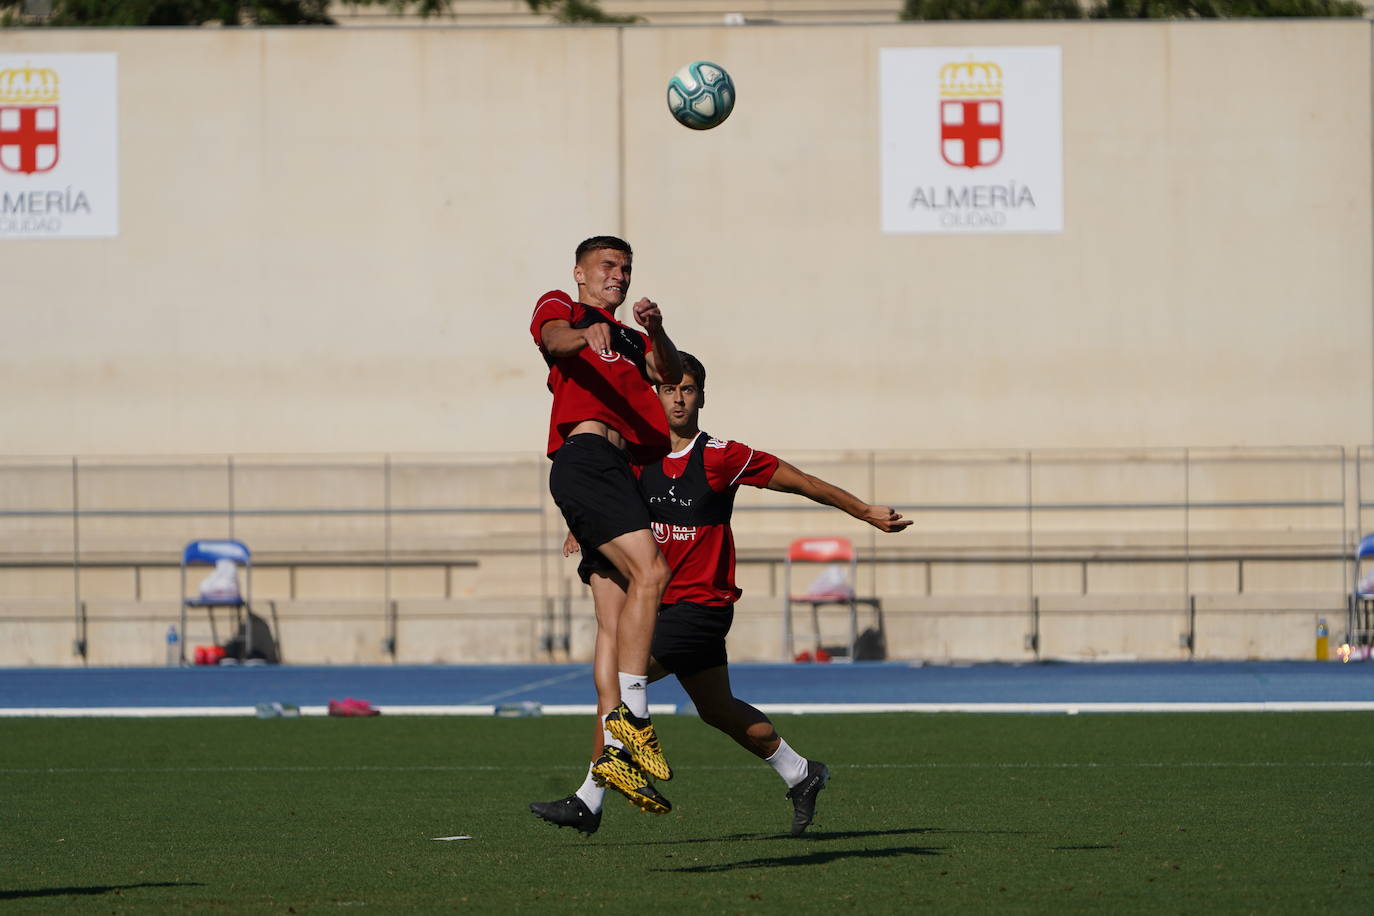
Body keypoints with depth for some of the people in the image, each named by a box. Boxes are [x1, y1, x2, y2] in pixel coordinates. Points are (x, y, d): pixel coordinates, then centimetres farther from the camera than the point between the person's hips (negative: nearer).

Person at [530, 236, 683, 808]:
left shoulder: (628, 338, 35)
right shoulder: (559, 308, 15)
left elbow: (671, 375, 18)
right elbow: (553, 338, -9)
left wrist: (656, 332, -2)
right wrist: (586, 335, -32)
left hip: (617, 470, 8)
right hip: (587, 455, -8)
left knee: (617, 616, 1)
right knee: (649, 571, -25)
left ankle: (614, 753, -4)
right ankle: (631, 716, -30)